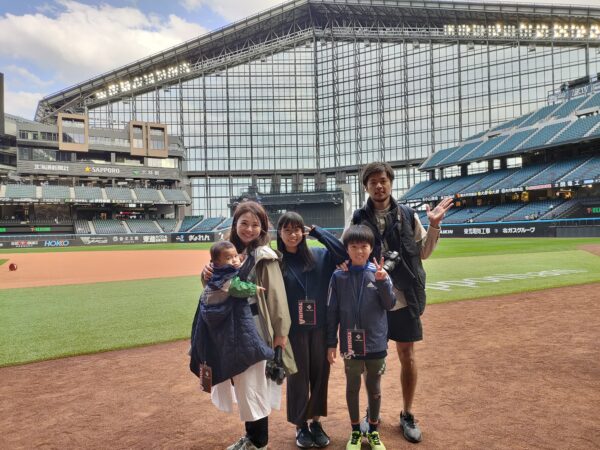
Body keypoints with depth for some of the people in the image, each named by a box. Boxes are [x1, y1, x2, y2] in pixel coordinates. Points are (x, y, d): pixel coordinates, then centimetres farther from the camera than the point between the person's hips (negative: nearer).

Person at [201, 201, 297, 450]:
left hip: (254, 329, -6)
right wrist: (208, 275, -7)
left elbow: (276, 294, -13)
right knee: (241, 385, 17)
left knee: (253, 386, 4)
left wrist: (280, 331, -14)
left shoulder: (264, 256, -11)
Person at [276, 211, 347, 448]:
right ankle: (300, 426, 29)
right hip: (294, 330, -2)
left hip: (320, 328, 2)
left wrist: (317, 231, -10)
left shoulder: (319, 256, 0)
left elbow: (344, 253, -13)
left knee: (320, 375, 13)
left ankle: (316, 422, 33)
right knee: (298, 378, 10)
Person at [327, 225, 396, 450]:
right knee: (352, 387, 13)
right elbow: (332, 311, -2)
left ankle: (373, 432, 36)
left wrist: (382, 281, -22)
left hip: (376, 342, 1)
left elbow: (390, 304, -7)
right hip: (351, 343, 0)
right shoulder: (339, 276, -6)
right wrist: (331, 343, -1)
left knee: (374, 387, 16)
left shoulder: (379, 272, -4)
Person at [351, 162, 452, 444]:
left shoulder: (408, 216, 1)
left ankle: (407, 415, 29)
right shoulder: (358, 219, -2)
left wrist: (434, 225, -5)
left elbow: (423, 253, 7)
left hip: (404, 300, 1)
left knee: (407, 355, 10)